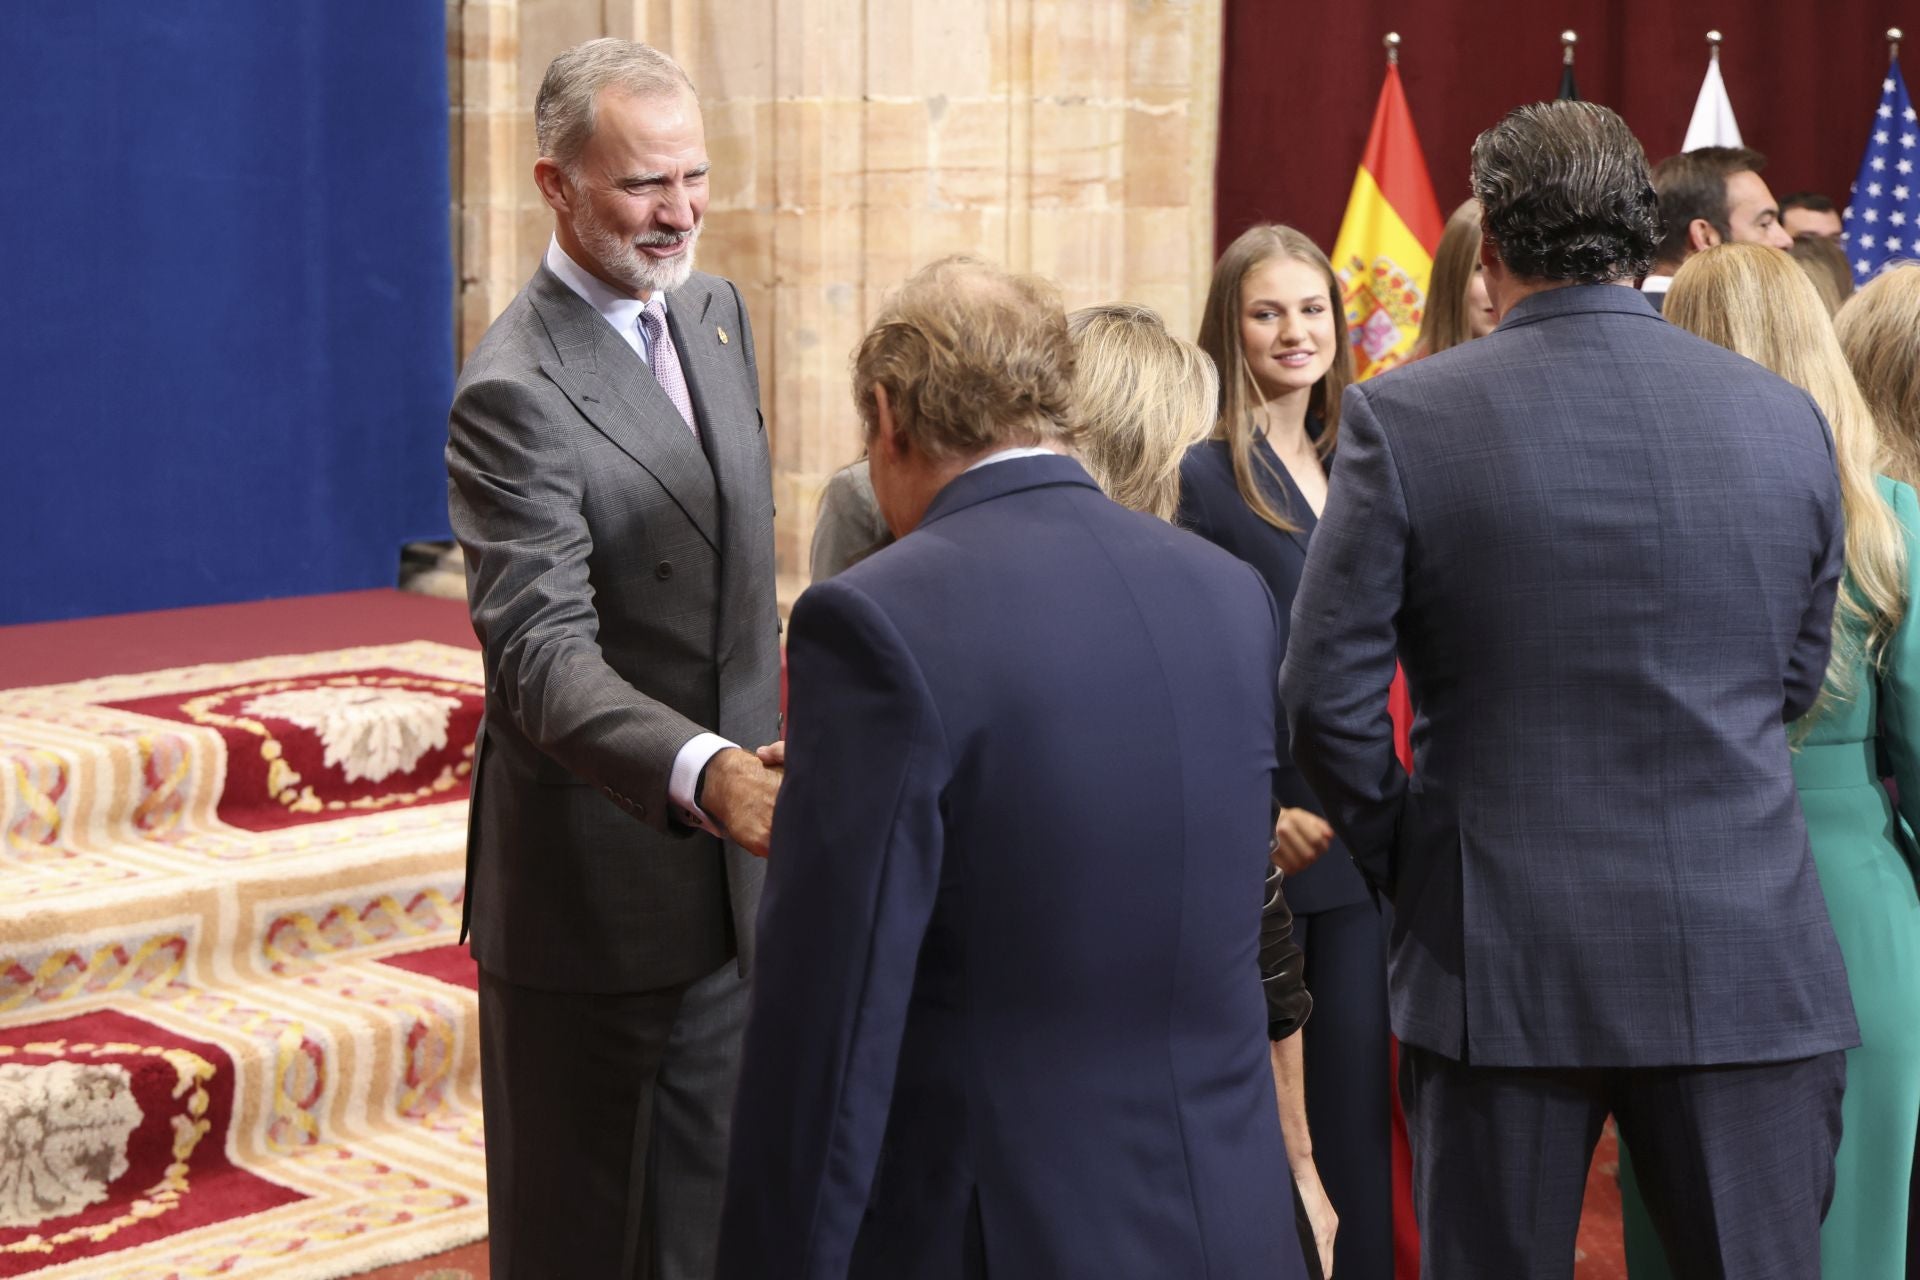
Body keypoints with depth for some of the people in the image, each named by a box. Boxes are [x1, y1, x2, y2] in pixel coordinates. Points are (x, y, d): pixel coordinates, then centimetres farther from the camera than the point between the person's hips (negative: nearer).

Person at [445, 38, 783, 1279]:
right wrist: (702, 772, -45)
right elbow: (543, 653, -29)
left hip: (730, 866, 7)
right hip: (594, 884, -7)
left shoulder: (715, 311, 7)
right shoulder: (516, 394, -20)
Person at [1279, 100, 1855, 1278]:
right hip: (1746, 961, 2)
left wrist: (1403, 857, 8)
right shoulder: (1788, 418, 1)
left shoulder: (1404, 418, -8)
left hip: (1501, 958, -1)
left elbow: (1327, 695, -8)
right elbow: (1796, 682, 10)